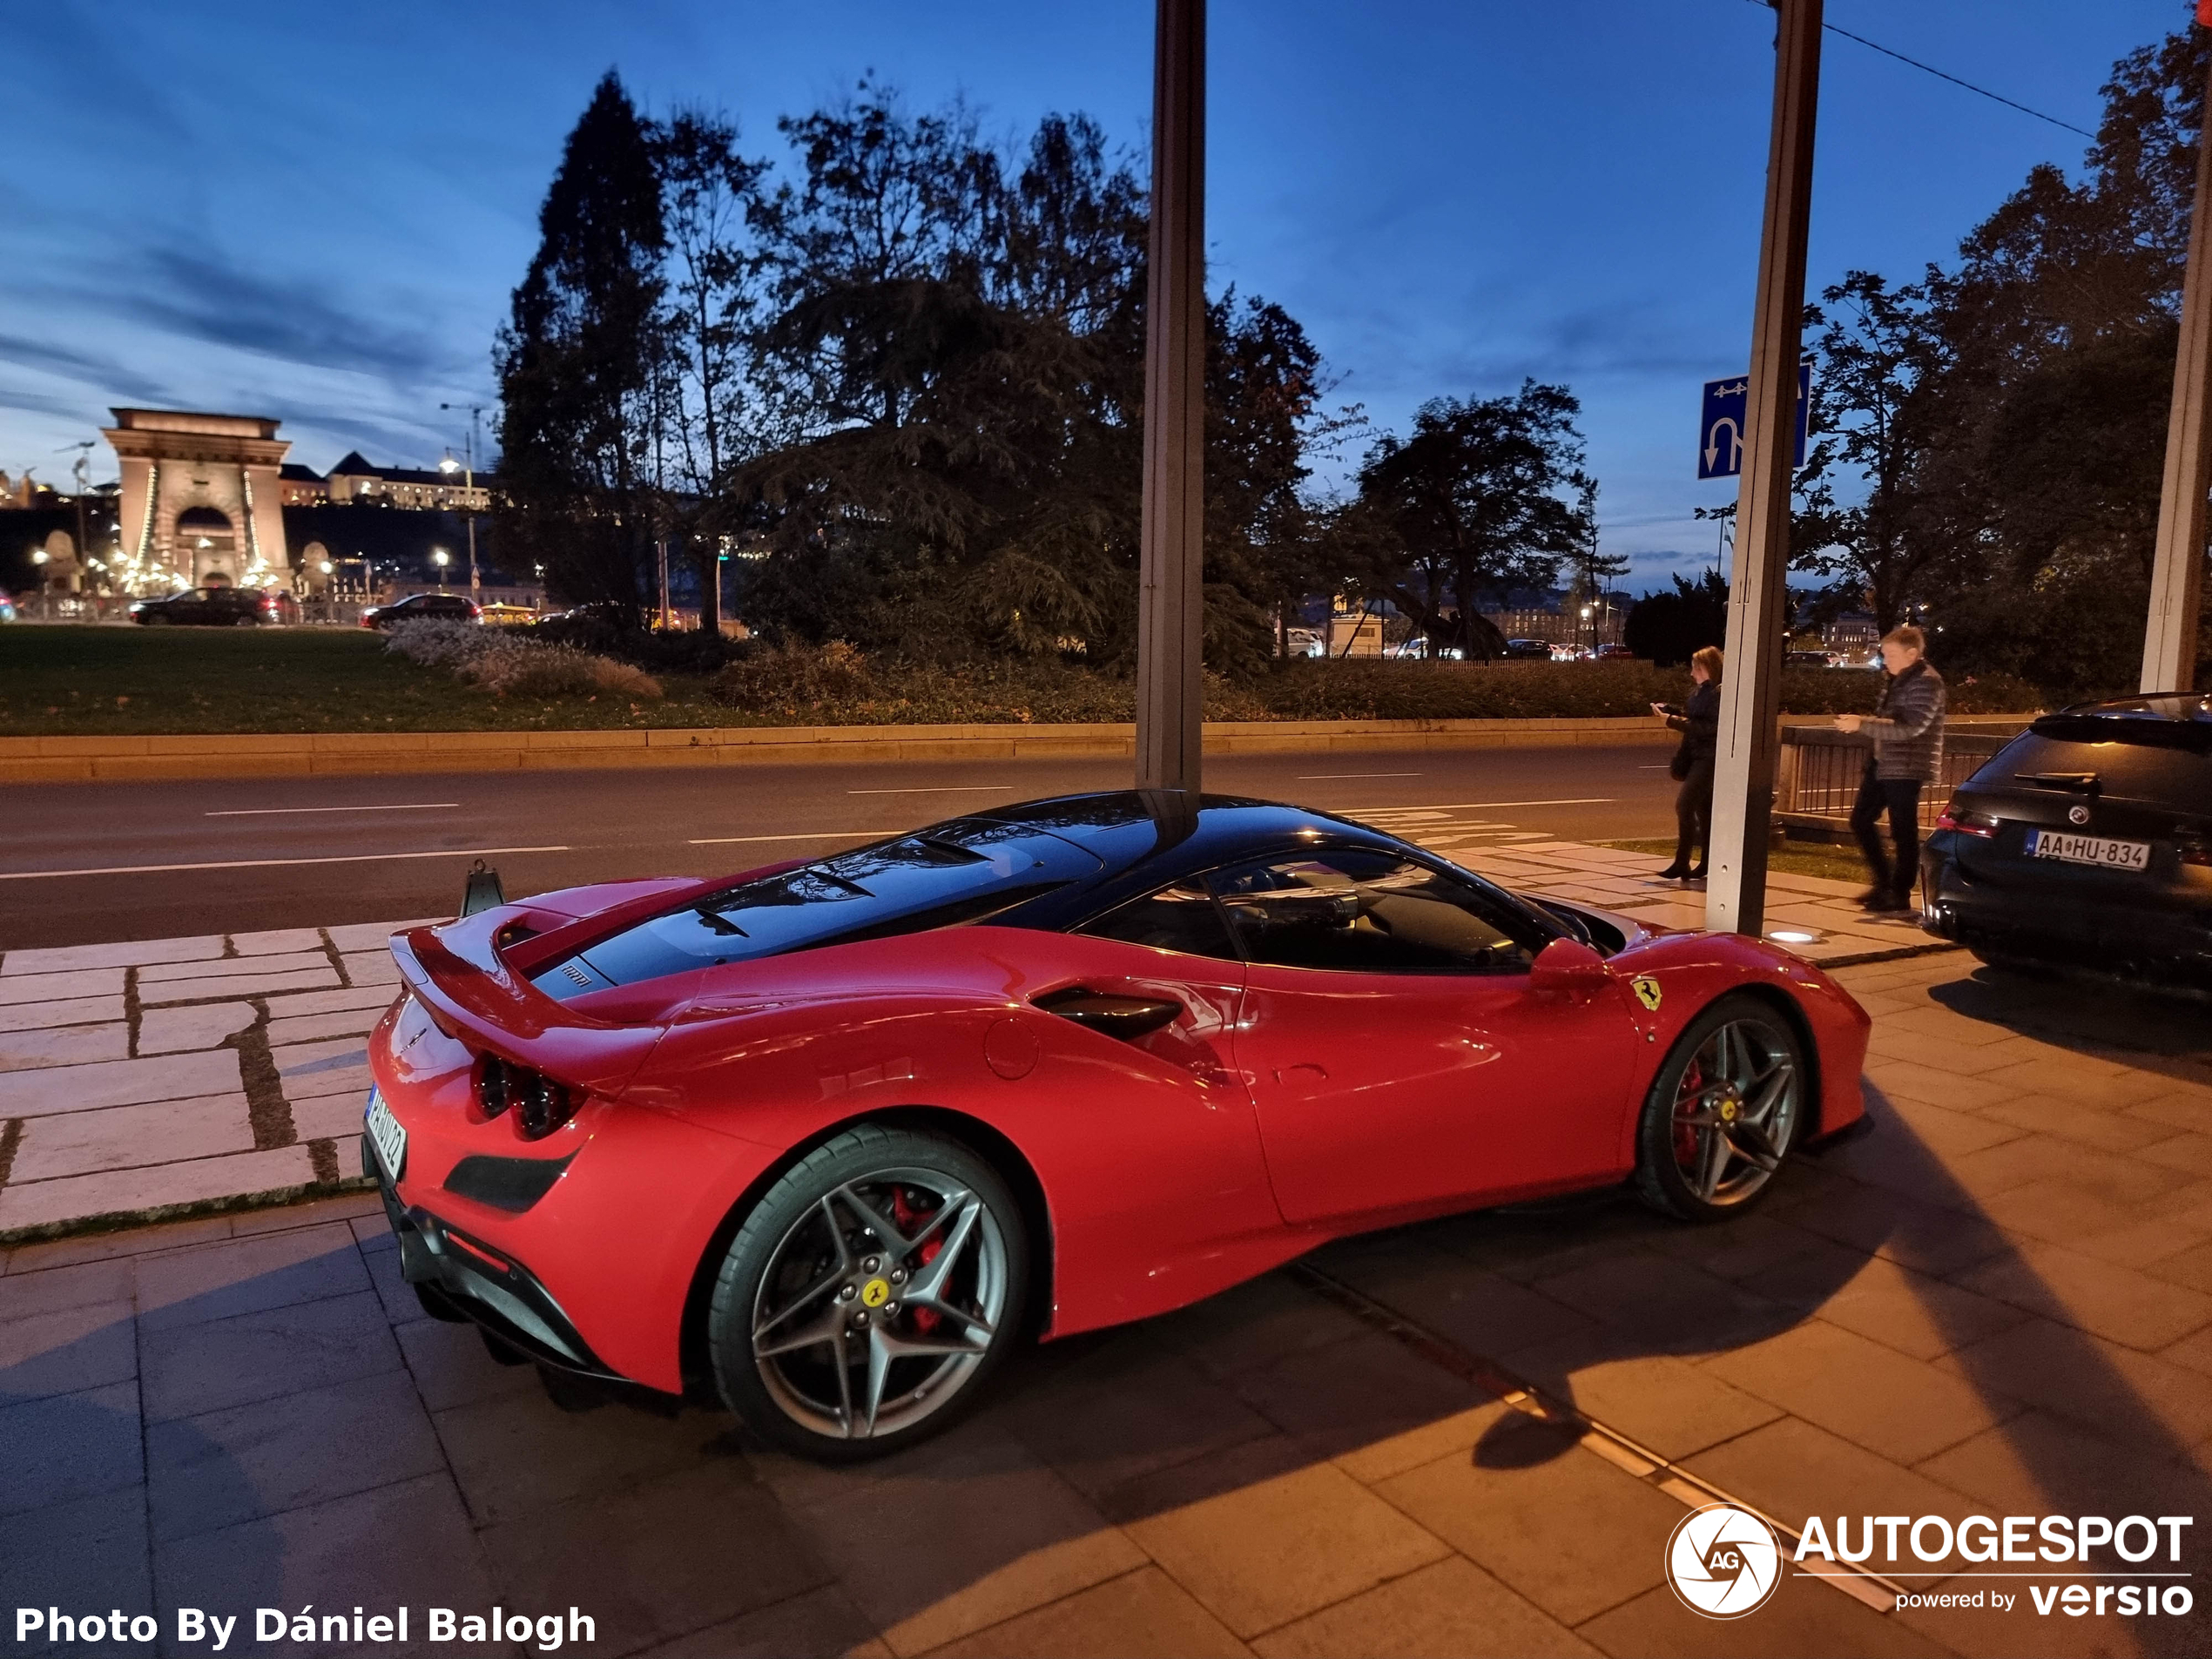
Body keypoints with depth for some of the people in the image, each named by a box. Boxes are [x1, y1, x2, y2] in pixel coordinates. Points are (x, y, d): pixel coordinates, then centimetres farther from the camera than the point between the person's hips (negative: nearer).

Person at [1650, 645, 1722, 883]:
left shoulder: (1719, 693, -15)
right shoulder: (1700, 692, 12)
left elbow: (1711, 728, -22)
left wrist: (1677, 722, -24)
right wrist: (1671, 712, 3)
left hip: (1709, 758, -9)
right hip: (1696, 756, 10)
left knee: (1685, 803, -15)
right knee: (1703, 809, 14)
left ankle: (1681, 864, -14)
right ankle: (1708, 863, 23)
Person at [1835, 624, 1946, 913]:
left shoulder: (1926, 682, -15)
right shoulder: (1895, 679, 13)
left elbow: (1908, 728, -24)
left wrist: (1862, 725, -26)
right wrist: (1861, 721, -2)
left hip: (1906, 768, -9)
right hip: (1882, 762, 9)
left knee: (1903, 832, -1)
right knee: (1861, 819, 11)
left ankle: (1901, 894, 9)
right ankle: (1884, 882, 23)